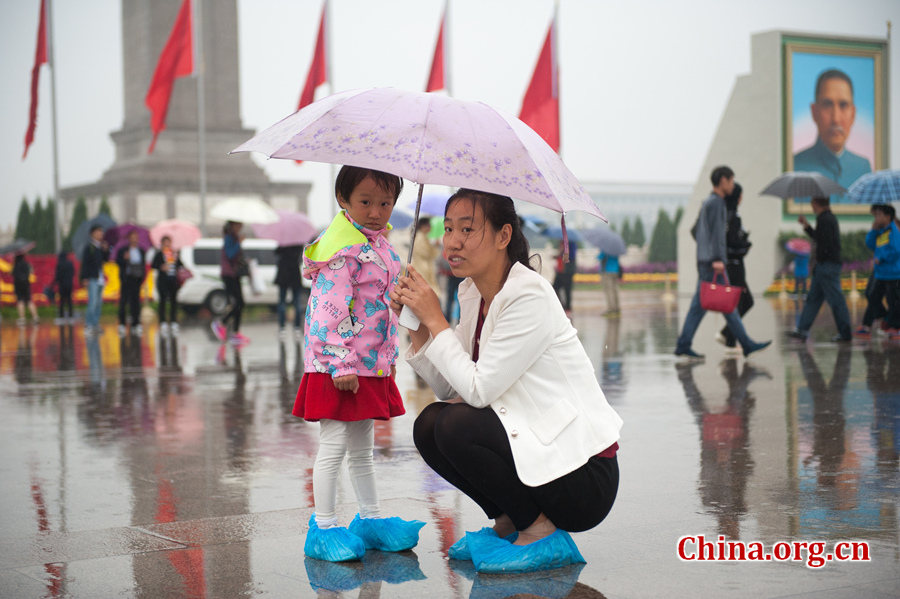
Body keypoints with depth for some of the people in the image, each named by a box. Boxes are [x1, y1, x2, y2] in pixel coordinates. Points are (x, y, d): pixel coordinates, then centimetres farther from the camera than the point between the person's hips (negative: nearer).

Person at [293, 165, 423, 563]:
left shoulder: (378, 244, 12)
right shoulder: (343, 250, -17)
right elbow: (330, 311, -22)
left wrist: (389, 357, 24)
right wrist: (342, 365, -25)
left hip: (370, 366, 9)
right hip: (337, 367, -9)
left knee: (362, 447, 17)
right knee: (333, 446, -4)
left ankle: (370, 519, 27)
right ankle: (324, 527, 4)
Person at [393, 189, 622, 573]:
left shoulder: (530, 296, -19)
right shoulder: (472, 293, 8)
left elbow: (478, 389, -21)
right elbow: (449, 388, 8)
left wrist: (435, 319, -14)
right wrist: (417, 326, -4)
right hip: (537, 448, 9)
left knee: (456, 426, -22)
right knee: (428, 425, -1)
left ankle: (542, 533, -7)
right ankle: (509, 523, 13)